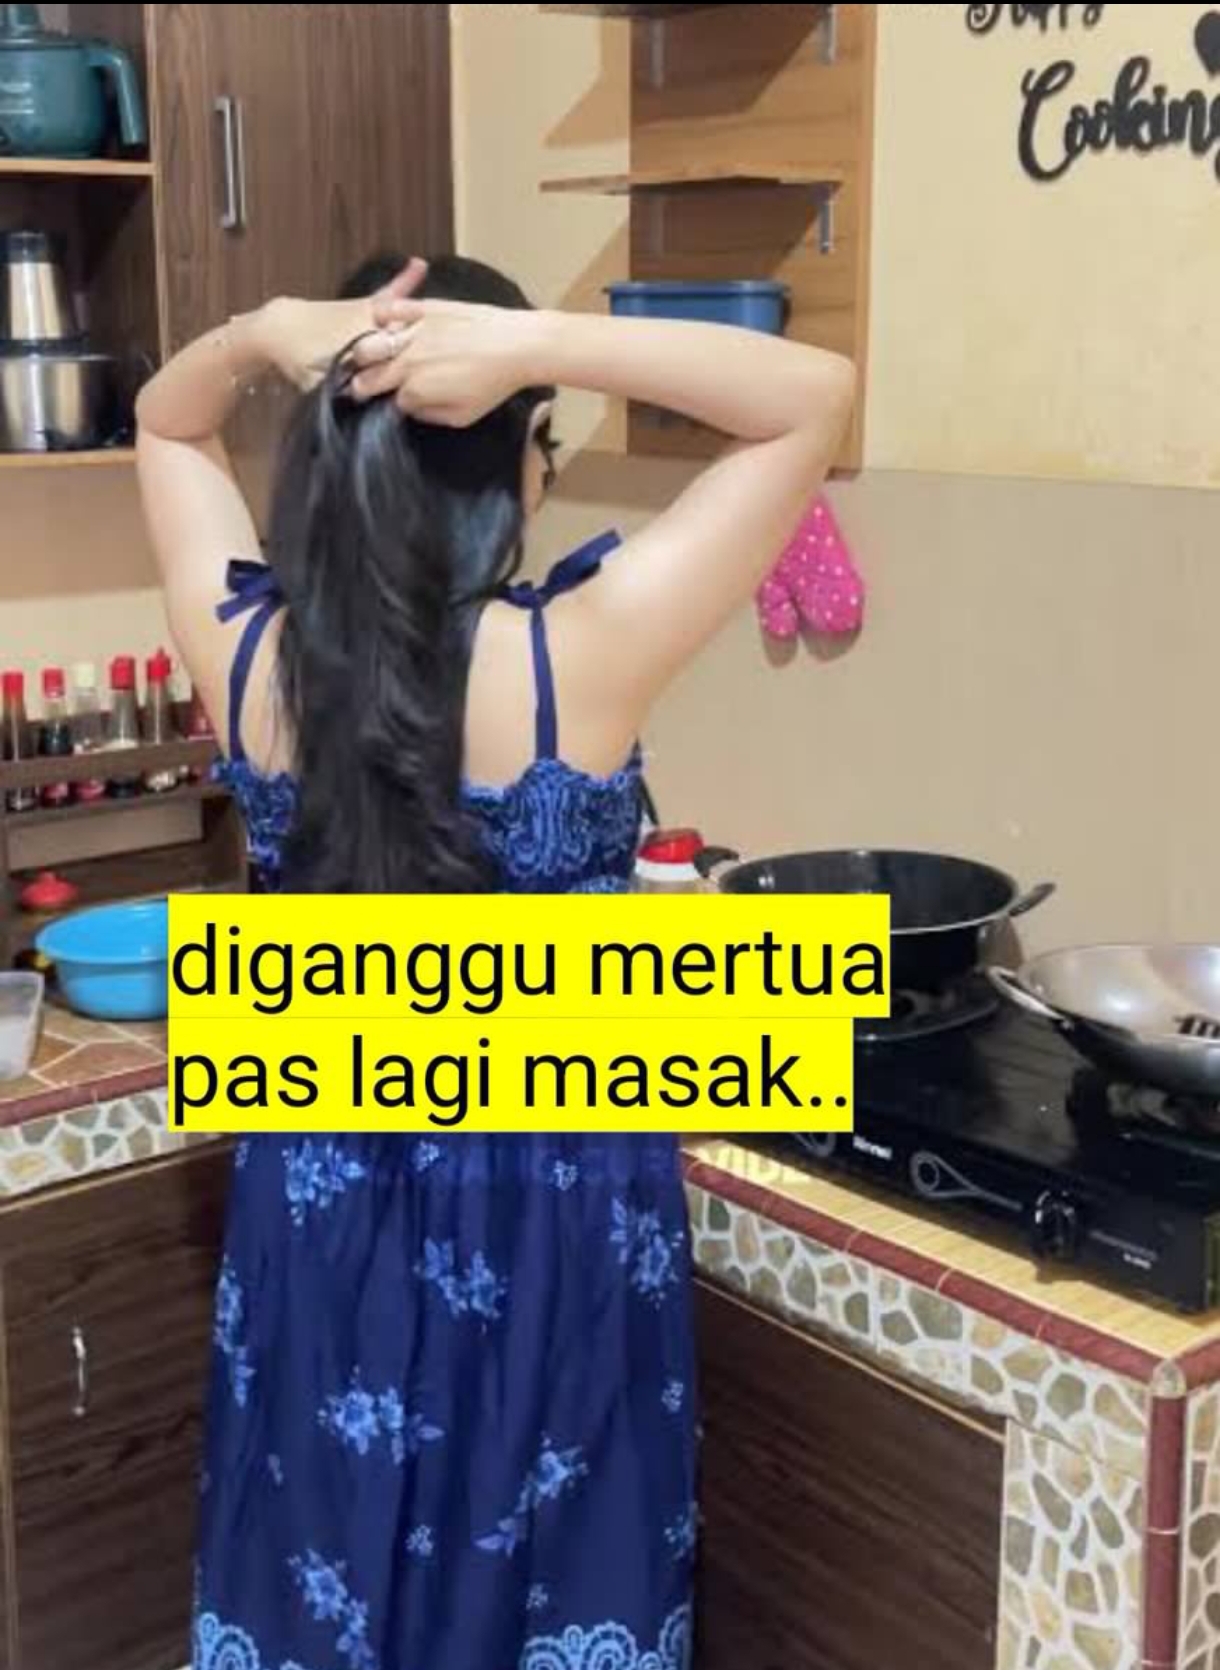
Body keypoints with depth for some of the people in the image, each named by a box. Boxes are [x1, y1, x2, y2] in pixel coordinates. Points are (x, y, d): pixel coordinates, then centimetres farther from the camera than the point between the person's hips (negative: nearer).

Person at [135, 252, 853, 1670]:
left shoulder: (247, 655, -12)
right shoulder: (576, 659, -24)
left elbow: (166, 423, 8)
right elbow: (816, 397, -17)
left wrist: (265, 336, -12)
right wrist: (539, 340, -25)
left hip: (318, 1192, 4)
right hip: (549, 1205, -3)